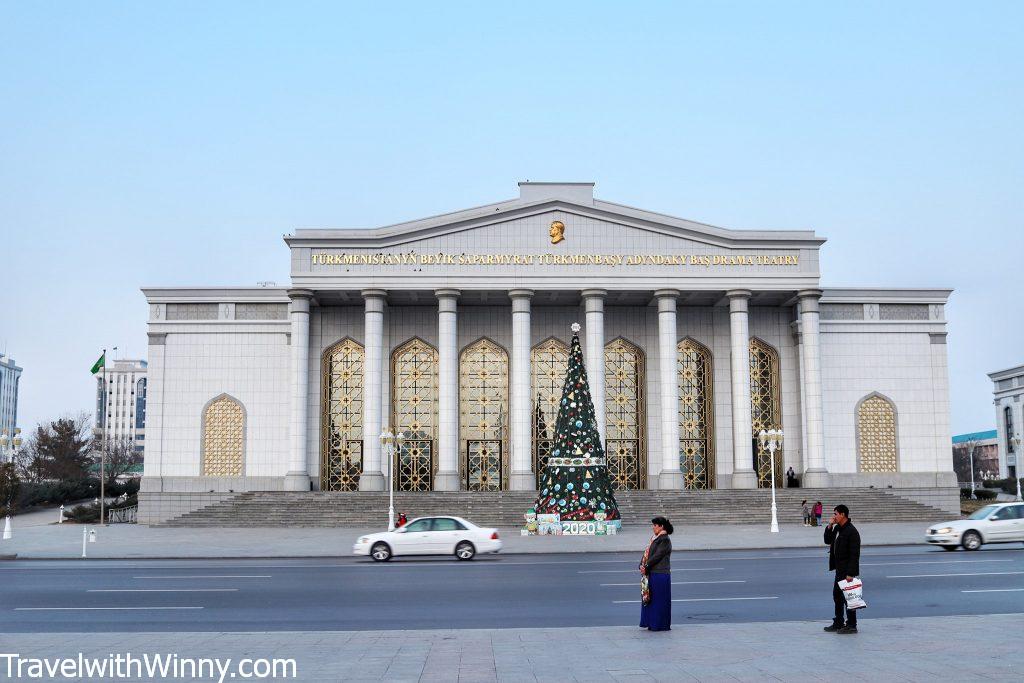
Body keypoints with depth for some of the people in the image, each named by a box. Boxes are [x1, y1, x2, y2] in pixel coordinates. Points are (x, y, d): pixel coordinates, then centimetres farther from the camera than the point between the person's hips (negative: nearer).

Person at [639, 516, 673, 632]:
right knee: (648, 598, 12)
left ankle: (660, 624, 7)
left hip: (660, 574, -9)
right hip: (652, 573, 9)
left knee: (659, 600, -2)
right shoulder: (655, 538, 14)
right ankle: (652, 623, 19)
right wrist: (642, 565, -3)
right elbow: (647, 553, 12)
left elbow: (657, 556, -18)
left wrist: (646, 567, -15)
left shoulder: (665, 540, -13)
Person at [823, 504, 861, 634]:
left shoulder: (852, 531, -18)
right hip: (839, 569, 10)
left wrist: (850, 573, -23)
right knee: (837, 595, 16)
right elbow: (827, 541, 17)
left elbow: (854, 554, -21)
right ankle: (838, 624, 25)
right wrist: (829, 526, 3)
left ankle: (851, 626, 7)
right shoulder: (837, 529, 10)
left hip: (847, 570, -10)